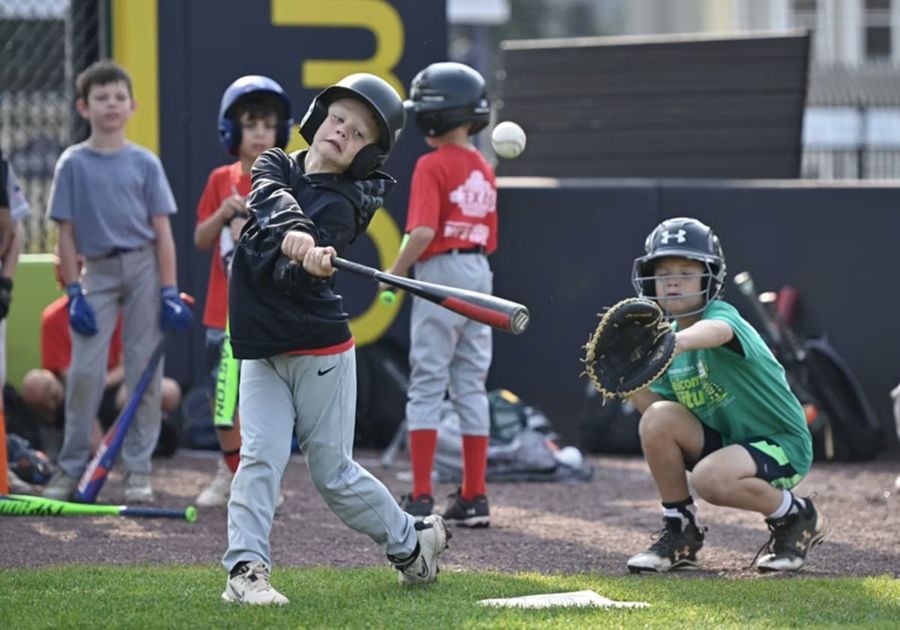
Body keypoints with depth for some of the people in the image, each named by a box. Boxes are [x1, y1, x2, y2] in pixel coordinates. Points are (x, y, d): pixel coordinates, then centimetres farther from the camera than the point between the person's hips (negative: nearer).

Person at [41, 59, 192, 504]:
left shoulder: (145, 164, 3)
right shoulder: (73, 164, 2)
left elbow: (162, 231, 2)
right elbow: (67, 233, 2)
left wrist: (169, 292, -4)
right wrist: (73, 292, -5)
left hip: (144, 268, 0)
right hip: (98, 271, 0)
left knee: (144, 371, -1)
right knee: (84, 371, -7)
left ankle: (138, 469, 6)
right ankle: (71, 468, 3)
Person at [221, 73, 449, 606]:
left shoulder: (340, 205, -12)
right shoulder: (278, 166, 5)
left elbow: (282, 277, -24)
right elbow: (272, 196, -20)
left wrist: (308, 263, -46)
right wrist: (293, 231, -39)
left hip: (319, 351, -4)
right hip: (262, 351, 4)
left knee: (334, 473, 3)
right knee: (261, 456, -12)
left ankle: (412, 541, 23)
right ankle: (246, 568, -13)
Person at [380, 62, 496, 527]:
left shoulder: (433, 165, -12)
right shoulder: (484, 170, 11)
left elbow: (423, 231, -21)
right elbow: (489, 239, 14)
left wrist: (394, 275, -11)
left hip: (441, 274, -7)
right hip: (480, 276, 7)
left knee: (427, 385, -3)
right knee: (471, 387, 10)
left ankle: (420, 498, -6)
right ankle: (474, 498, 11)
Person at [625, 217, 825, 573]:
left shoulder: (722, 315, -21)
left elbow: (716, 331, -49)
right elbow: (656, 407, 6)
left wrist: (680, 342, -71)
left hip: (781, 444, -7)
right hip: (724, 439, 7)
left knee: (709, 477, -34)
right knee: (657, 419, -18)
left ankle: (797, 518, -6)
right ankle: (680, 533, -2)